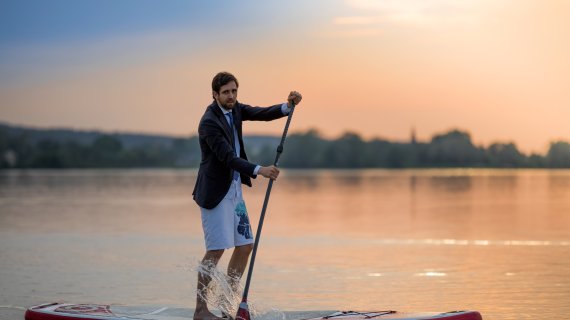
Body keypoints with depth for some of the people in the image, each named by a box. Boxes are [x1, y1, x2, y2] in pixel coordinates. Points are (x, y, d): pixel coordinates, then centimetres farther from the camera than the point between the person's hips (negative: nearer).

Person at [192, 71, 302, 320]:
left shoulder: (234, 109, 6)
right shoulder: (209, 122, -19)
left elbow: (262, 114, -2)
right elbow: (227, 157, -26)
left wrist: (288, 106, -20)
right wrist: (259, 170, -35)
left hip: (234, 189, 9)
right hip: (215, 192, -9)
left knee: (245, 245, 8)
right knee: (216, 249, -10)